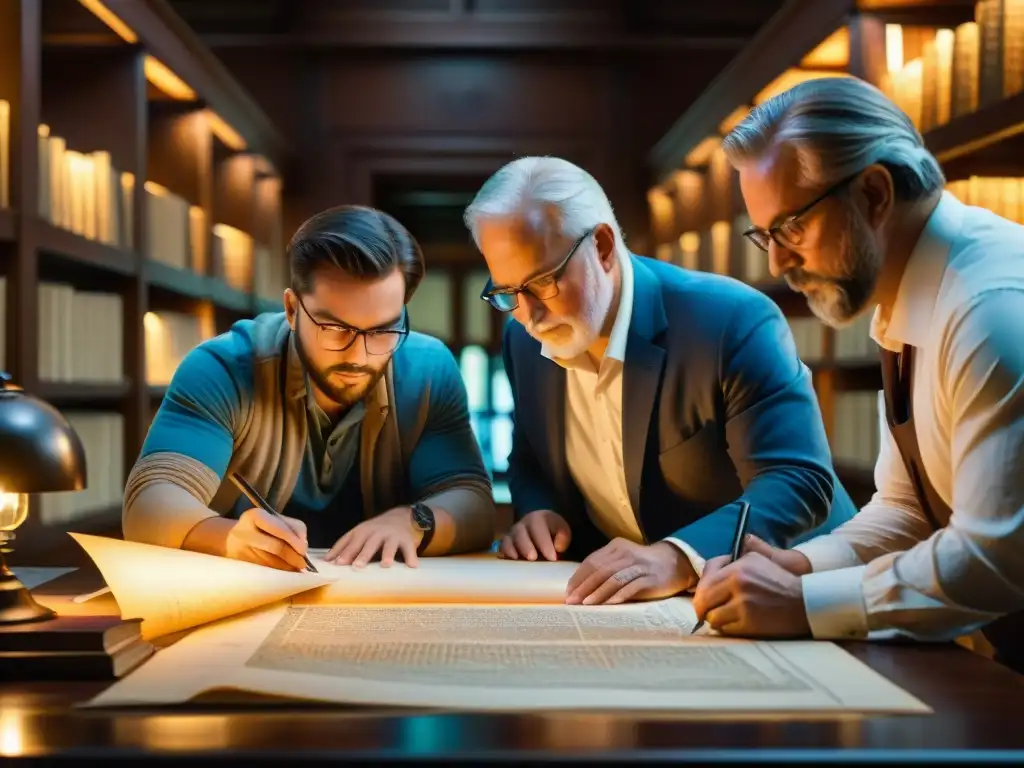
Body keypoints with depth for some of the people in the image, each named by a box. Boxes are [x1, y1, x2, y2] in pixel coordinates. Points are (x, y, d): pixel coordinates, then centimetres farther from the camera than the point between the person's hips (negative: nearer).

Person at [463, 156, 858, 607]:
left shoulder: (731, 320, -19)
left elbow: (801, 482, -25)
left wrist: (676, 557, -38)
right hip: (614, 598, 3)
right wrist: (536, 512, -7)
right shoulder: (524, 341, 0)